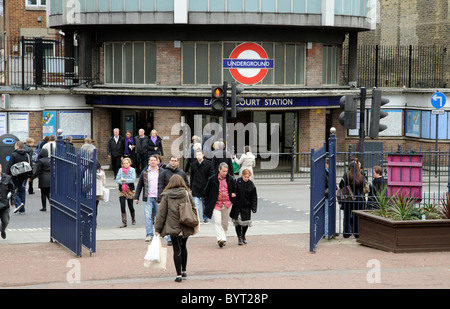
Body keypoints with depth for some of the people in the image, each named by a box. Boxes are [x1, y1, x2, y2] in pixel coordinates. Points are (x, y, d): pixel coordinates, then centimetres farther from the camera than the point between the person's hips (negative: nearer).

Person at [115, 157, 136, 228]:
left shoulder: (132, 170, 0)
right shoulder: (120, 170, 7)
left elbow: (133, 179, -11)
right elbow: (117, 179, 2)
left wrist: (124, 180, -16)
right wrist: (122, 182, -15)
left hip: (130, 190, -2)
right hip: (122, 190, 2)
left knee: (130, 206, 6)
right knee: (122, 206, -8)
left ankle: (133, 219, 30)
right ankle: (124, 222, -6)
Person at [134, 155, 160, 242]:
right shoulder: (144, 172, 7)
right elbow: (139, 185, 10)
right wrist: (136, 197, 7)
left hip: (158, 198, 0)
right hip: (148, 198, 0)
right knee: (148, 216, -8)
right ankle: (149, 234, -7)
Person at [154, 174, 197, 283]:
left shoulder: (166, 196, -4)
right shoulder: (187, 194, 0)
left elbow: (161, 213, -3)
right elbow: (194, 209, 4)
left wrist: (157, 228, 2)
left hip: (173, 227, -2)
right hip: (186, 228, 2)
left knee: (177, 249, 2)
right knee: (183, 247, 21)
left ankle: (179, 275, -1)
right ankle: (183, 271, 27)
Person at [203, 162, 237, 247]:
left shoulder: (230, 179, 2)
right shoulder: (212, 179, -5)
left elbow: (234, 188, 23)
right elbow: (206, 192, 4)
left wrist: (233, 194, 6)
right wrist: (207, 204, 1)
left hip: (227, 204, 3)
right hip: (216, 204, -3)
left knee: (225, 223, 12)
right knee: (217, 221, -16)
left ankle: (223, 238, 26)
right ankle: (220, 239, -24)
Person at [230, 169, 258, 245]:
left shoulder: (251, 185, -3)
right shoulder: (237, 182, -8)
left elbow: (254, 198, 2)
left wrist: (254, 208, -5)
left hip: (246, 207, 1)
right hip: (236, 207, -1)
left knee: (246, 222, 5)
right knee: (237, 222, 0)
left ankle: (243, 235, 31)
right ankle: (239, 238, 12)